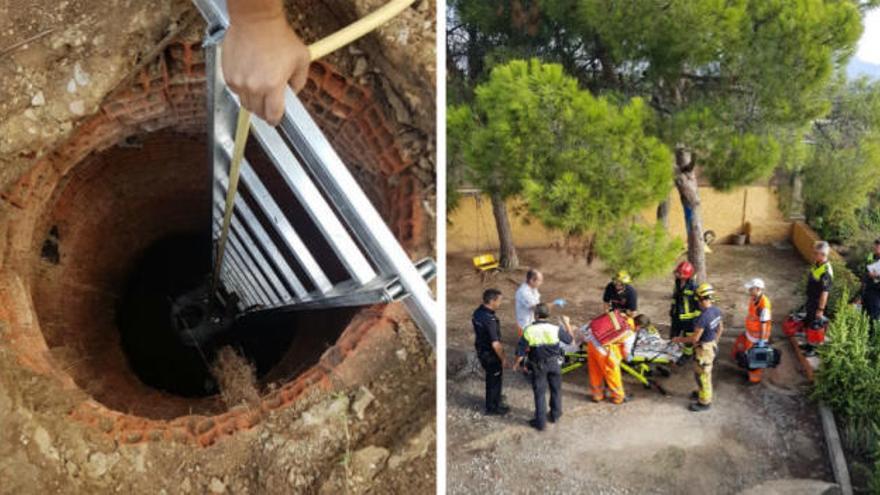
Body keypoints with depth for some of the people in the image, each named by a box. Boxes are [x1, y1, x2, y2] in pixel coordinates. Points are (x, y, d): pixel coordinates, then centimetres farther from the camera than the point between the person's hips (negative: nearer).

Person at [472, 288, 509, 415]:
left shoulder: (478, 312, -3)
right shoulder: (490, 319, -32)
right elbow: (495, 343, -29)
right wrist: (503, 358, -16)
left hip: (481, 350, 8)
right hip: (490, 354, -8)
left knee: (491, 376, 27)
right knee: (494, 379, 11)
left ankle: (494, 397, 48)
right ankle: (492, 407, 27)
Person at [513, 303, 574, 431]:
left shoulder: (529, 330, -18)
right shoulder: (556, 329, -16)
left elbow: (521, 350, -12)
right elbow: (570, 339, 0)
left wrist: (517, 363, 6)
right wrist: (567, 323, 13)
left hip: (537, 366, -1)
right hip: (553, 364, 1)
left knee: (539, 393, 10)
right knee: (556, 389, 22)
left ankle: (540, 422, 16)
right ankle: (555, 415, 38)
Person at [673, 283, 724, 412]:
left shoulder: (703, 317, -33)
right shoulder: (716, 310, -6)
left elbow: (695, 338, -25)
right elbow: (720, 329, 9)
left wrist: (679, 339, -11)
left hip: (704, 349, -8)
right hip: (712, 345, 8)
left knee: (702, 375, 10)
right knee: (705, 373, 27)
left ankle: (705, 402, 25)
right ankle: (703, 392, 47)